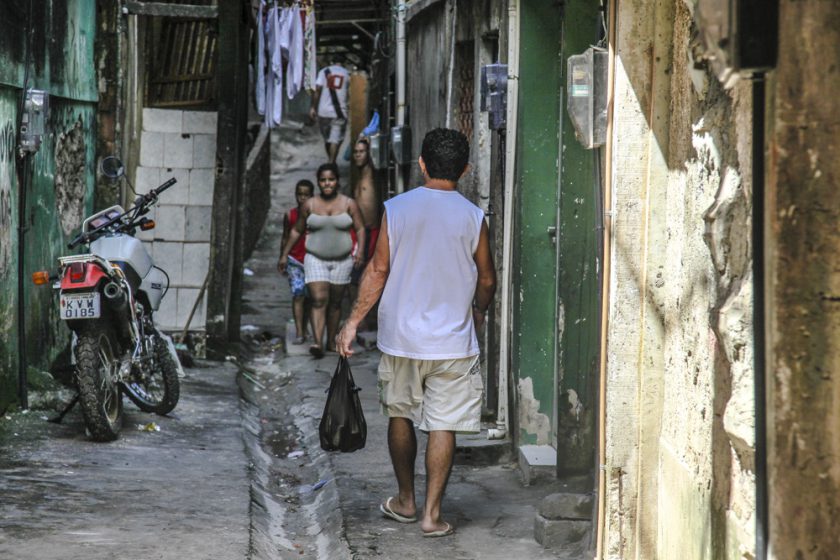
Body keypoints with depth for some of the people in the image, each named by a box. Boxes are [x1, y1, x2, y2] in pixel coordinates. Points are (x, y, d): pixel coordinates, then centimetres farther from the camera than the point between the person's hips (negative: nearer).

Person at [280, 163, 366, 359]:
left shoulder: (349, 204, -1)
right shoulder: (309, 205, 1)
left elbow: (360, 228, 1)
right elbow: (296, 230, 10)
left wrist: (359, 250, -15)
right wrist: (285, 254, 9)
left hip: (342, 261, 1)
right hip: (316, 260, -1)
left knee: (335, 302, 9)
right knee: (319, 300, -14)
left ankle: (331, 341, 20)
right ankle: (318, 343, -24)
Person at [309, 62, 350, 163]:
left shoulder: (324, 72, 0)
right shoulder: (345, 73, 2)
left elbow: (318, 90, -7)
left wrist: (313, 107, -4)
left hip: (324, 112, 1)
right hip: (339, 112, -1)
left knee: (327, 139, 17)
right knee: (335, 139, -3)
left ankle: (331, 161, 28)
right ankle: (331, 162, -15)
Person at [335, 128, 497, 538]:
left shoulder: (396, 209, -4)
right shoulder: (472, 217, -5)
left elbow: (378, 270, -3)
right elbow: (486, 279, 4)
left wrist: (353, 322, 4)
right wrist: (479, 312, 25)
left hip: (401, 336, 2)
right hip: (452, 341, -1)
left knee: (400, 416, 18)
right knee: (443, 426, 3)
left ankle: (405, 502, 28)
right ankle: (431, 514, 2)